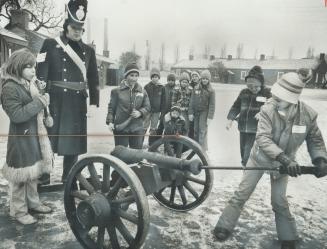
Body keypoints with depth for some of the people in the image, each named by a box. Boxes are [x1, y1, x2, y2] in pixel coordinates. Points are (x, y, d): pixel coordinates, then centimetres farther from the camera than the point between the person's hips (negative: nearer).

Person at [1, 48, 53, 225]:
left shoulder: (30, 84, 9)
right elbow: (17, 115, -24)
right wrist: (40, 102, -23)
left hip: (35, 136, 8)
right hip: (21, 139, -8)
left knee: (33, 173, 18)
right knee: (20, 176, 4)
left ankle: (33, 202, 34)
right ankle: (19, 211, 19)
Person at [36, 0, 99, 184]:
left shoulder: (89, 51, 11)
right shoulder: (51, 45, 1)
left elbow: (94, 80, 11)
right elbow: (41, 74, -4)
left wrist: (94, 103, 4)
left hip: (78, 104, 3)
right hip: (56, 102, -3)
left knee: (74, 142, 9)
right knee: (48, 143, 3)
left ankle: (68, 180, 25)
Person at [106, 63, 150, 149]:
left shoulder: (142, 92, 6)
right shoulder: (117, 91, 0)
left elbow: (147, 107, 9)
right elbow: (111, 107, 3)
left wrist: (140, 112, -11)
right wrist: (110, 121, -9)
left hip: (137, 129, 2)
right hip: (121, 128, -2)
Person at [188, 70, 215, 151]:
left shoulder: (211, 91, -3)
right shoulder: (196, 89, 6)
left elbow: (212, 104, -5)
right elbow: (192, 101, 7)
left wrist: (210, 117, -12)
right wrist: (190, 113, 1)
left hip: (204, 112, -4)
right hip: (196, 112, 4)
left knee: (202, 130, -9)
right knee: (196, 130, 9)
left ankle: (202, 149, -5)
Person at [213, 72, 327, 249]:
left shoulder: (308, 114, -18)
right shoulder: (267, 110, -26)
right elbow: (263, 138, -33)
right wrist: (284, 158, -42)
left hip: (283, 162, 1)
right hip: (260, 158, -1)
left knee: (279, 201, 7)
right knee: (242, 193, 3)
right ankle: (224, 227, 18)